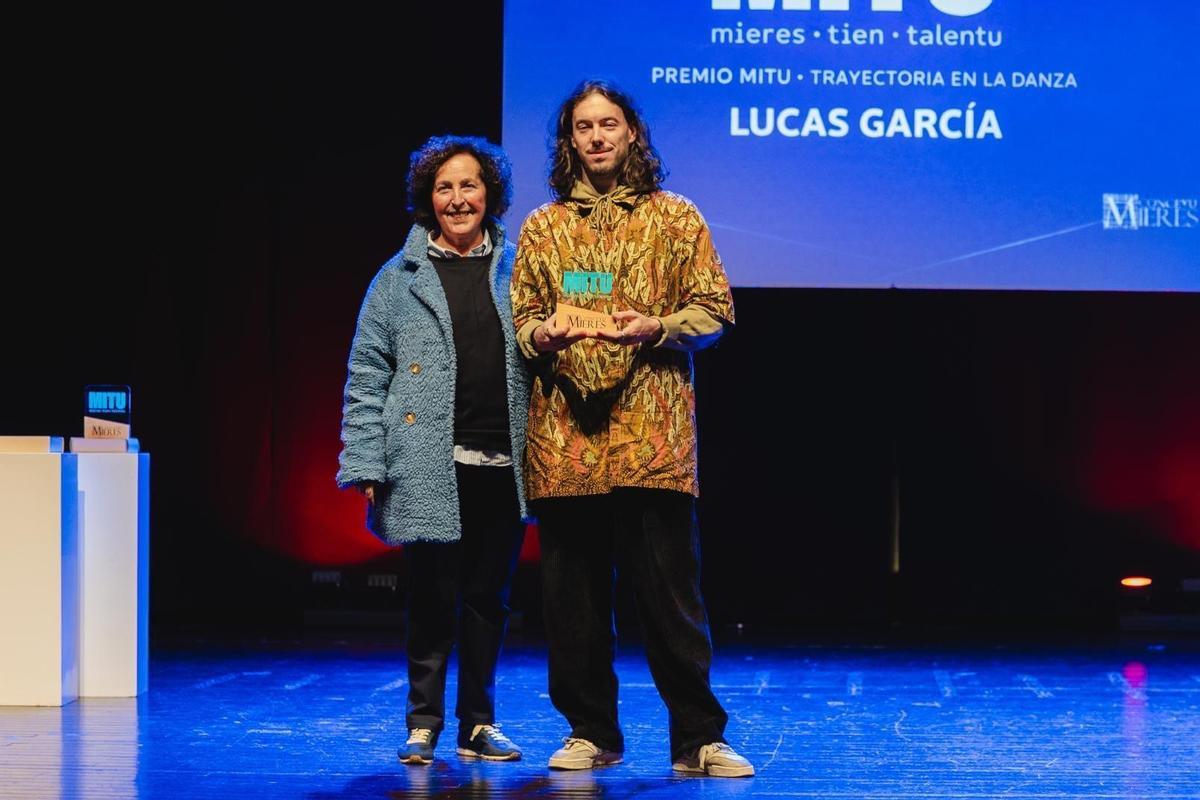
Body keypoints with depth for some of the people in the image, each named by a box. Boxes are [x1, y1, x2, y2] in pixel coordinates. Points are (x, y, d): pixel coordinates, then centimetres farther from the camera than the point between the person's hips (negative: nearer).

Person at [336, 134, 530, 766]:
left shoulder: (517, 270, 10)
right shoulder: (400, 279, 4)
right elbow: (366, 376, 3)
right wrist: (365, 466, -5)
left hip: (505, 466, 2)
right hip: (430, 469, -2)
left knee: (488, 598, 8)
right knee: (432, 599, 1)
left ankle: (478, 725, 17)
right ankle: (423, 726, 13)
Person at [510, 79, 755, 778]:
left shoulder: (675, 218, 9)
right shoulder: (543, 227, 15)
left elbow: (714, 307, 5)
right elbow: (520, 315, 17)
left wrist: (657, 327, -13)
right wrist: (539, 333, -6)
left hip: (653, 437, -2)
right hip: (564, 434, 3)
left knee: (671, 589, -5)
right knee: (573, 596, 5)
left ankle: (699, 738, 2)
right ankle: (591, 733, 16)